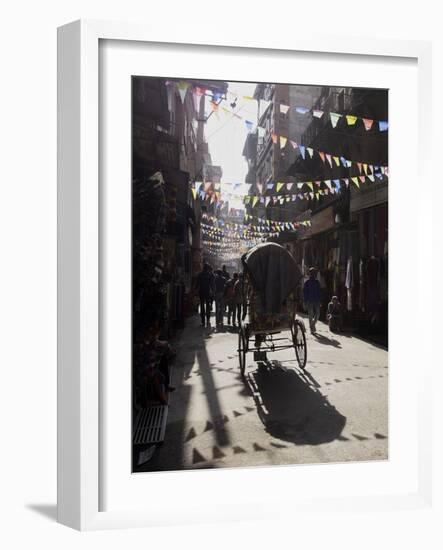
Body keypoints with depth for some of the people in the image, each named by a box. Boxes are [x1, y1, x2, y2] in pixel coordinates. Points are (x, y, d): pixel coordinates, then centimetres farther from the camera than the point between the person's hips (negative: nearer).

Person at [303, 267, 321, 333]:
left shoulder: (317, 282, 10)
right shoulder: (307, 283, -3)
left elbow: (319, 291, 14)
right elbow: (304, 293, -4)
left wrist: (319, 299, 7)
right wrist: (305, 302, -9)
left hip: (316, 301, 4)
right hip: (310, 301, -4)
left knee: (317, 314, -1)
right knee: (311, 315, 0)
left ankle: (313, 324, 24)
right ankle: (312, 329, 8)